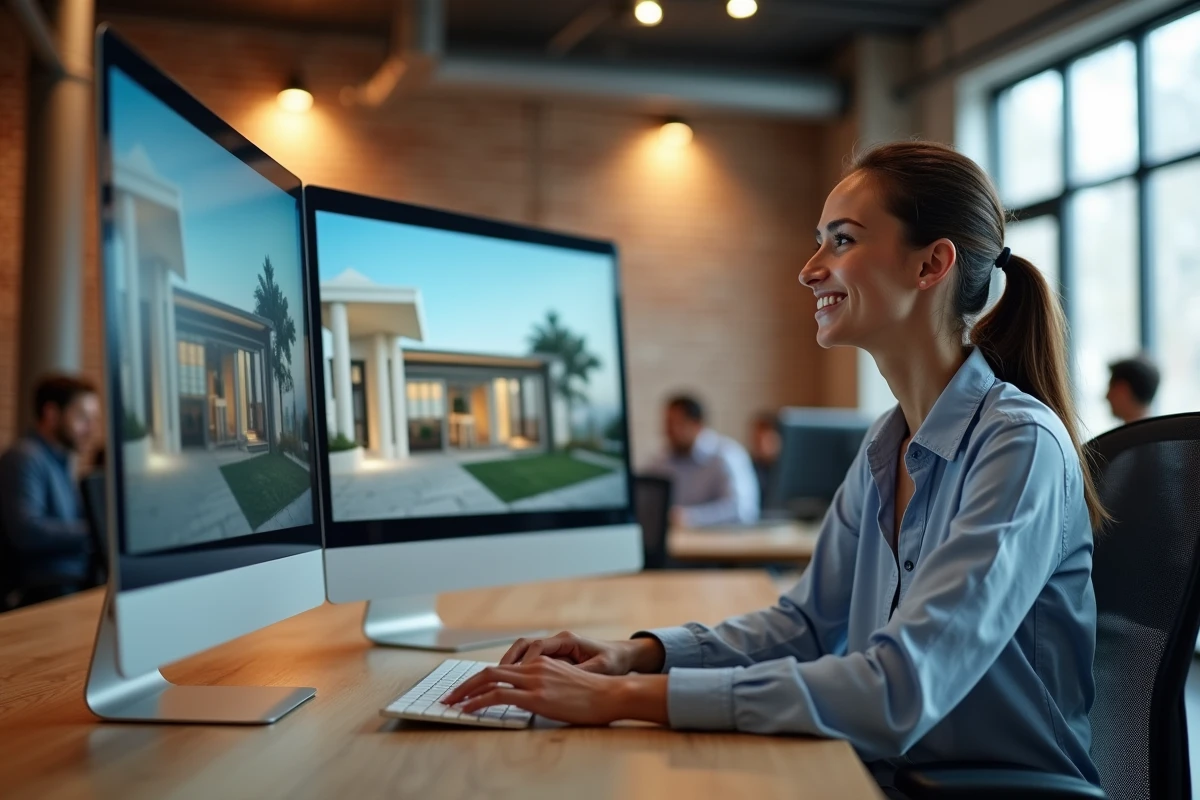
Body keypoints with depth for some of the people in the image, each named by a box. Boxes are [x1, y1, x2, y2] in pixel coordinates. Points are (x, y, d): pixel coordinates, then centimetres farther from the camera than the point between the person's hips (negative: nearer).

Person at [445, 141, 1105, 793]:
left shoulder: (1021, 445, -20)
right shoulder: (886, 445, 5)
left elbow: (901, 691, -28)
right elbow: (807, 620, 10)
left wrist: (625, 698, -29)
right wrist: (637, 654, -5)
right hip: (892, 775, 6)